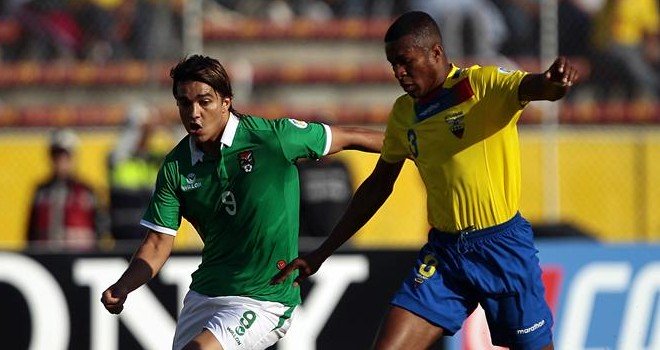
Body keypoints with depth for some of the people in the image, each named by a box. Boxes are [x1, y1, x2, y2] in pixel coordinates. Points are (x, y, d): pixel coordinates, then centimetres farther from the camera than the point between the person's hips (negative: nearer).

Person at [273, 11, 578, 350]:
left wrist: (554, 80, -55)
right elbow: (378, 185, 21)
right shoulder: (403, 113, 9)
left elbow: (534, 87, -29)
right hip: (443, 252, 5)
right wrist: (323, 252, 21)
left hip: (503, 246, -5)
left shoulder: (483, 85, -10)